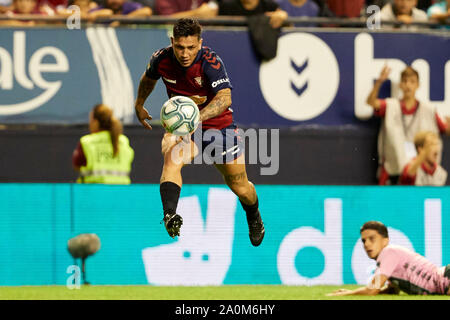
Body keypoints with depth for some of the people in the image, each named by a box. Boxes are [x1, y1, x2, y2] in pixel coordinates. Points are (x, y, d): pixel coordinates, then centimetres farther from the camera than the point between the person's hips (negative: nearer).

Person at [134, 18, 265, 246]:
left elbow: (225, 98, -39)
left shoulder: (211, 62, -26)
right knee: (171, 159, -33)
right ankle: (169, 215, -51)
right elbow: (149, 78, 13)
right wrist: (139, 105, 26)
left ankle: (254, 219, 43)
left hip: (217, 124, -2)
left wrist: (197, 117, -54)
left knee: (240, 187, 8)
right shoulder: (161, 59, -13)